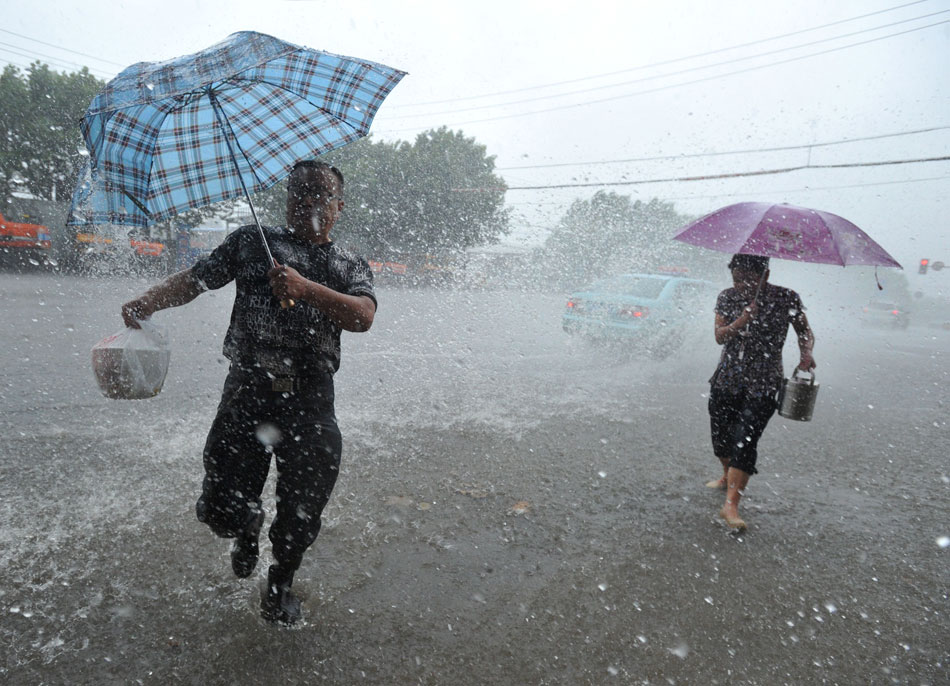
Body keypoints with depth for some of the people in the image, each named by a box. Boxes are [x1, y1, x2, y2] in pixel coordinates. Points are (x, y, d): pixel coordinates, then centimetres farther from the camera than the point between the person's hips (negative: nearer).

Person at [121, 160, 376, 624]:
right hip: (247, 390, 1)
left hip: (310, 399, 0)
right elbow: (196, 278, 9)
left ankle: (280, 583, 34)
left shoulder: (351, 266, 12)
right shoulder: (252, 241, 15)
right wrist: (148, 302, -11)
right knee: (222, 509, 1)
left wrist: (304, 288, -23)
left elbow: (363, 317, -8)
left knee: (302, 517, 3)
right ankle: (246, 533, 39)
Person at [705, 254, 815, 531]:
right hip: (726, 378, 4)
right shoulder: (727, 297, 2)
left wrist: (806, 353, -13)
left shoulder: (786, 299, -4)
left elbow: (805, 332, 8)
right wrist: (740, 322, -25)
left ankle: (731, 506, -12)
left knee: (746, 440, -15)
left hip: (762, 384, -3)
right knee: (721, 435, 15)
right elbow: (719, 336, -6)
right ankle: (727, 477, 44)